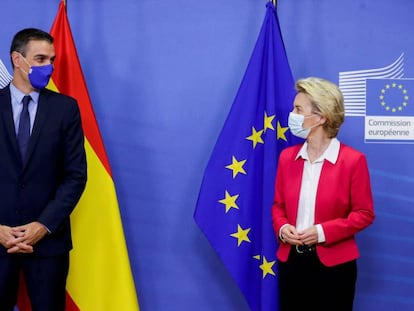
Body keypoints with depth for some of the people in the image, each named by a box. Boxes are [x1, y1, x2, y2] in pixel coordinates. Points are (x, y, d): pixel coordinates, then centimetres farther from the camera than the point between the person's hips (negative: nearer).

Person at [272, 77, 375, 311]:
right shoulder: (287, 156, 5)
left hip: (333, 264, -4)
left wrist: (323, 232, -18)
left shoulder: (353, 160, -9)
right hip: (291, 260, 4)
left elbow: (364, 213, -7)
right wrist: (282, 228, -9)